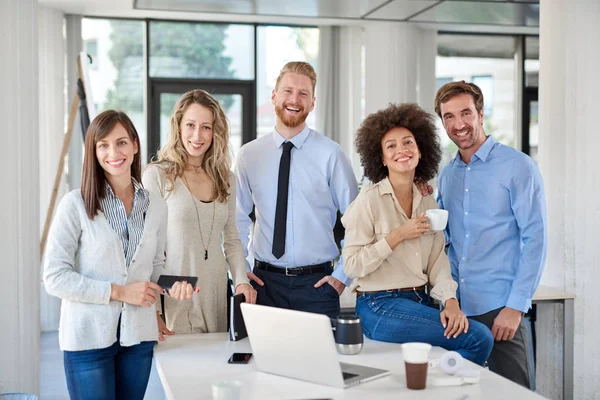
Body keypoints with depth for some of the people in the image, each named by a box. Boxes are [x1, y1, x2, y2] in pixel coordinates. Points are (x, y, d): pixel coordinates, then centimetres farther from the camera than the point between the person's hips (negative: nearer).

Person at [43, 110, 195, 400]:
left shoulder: (155, 207, 5)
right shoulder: (75, 205, -8)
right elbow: (55, 277, -11)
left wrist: (174, 286, -8)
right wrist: (119, 292, -16)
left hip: (139, 336, 4)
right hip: (89, 335, -4)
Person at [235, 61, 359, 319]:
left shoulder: (330, 154, -5)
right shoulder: (249, 155, 3)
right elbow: (236, 219, 12)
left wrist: (342, 275, -2)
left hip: (316, 283, -1)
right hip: (264, 281, 2)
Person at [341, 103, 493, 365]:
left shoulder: (428, 204, 12)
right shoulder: (369, 201, -6)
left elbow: (438, 262, 7)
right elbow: (352, 265, -11)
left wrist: (450, 302, -10)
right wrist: (398, 236, -14)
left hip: (421, 302, 6)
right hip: (381, 307, -6)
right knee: (479, 338, -17)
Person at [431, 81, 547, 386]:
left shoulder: (518, 167, -5)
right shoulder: (447, 175, 12)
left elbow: (534, 239, -9)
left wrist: (516, 306, -14)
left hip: (499, 309, -5)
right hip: (456, 307, 5)